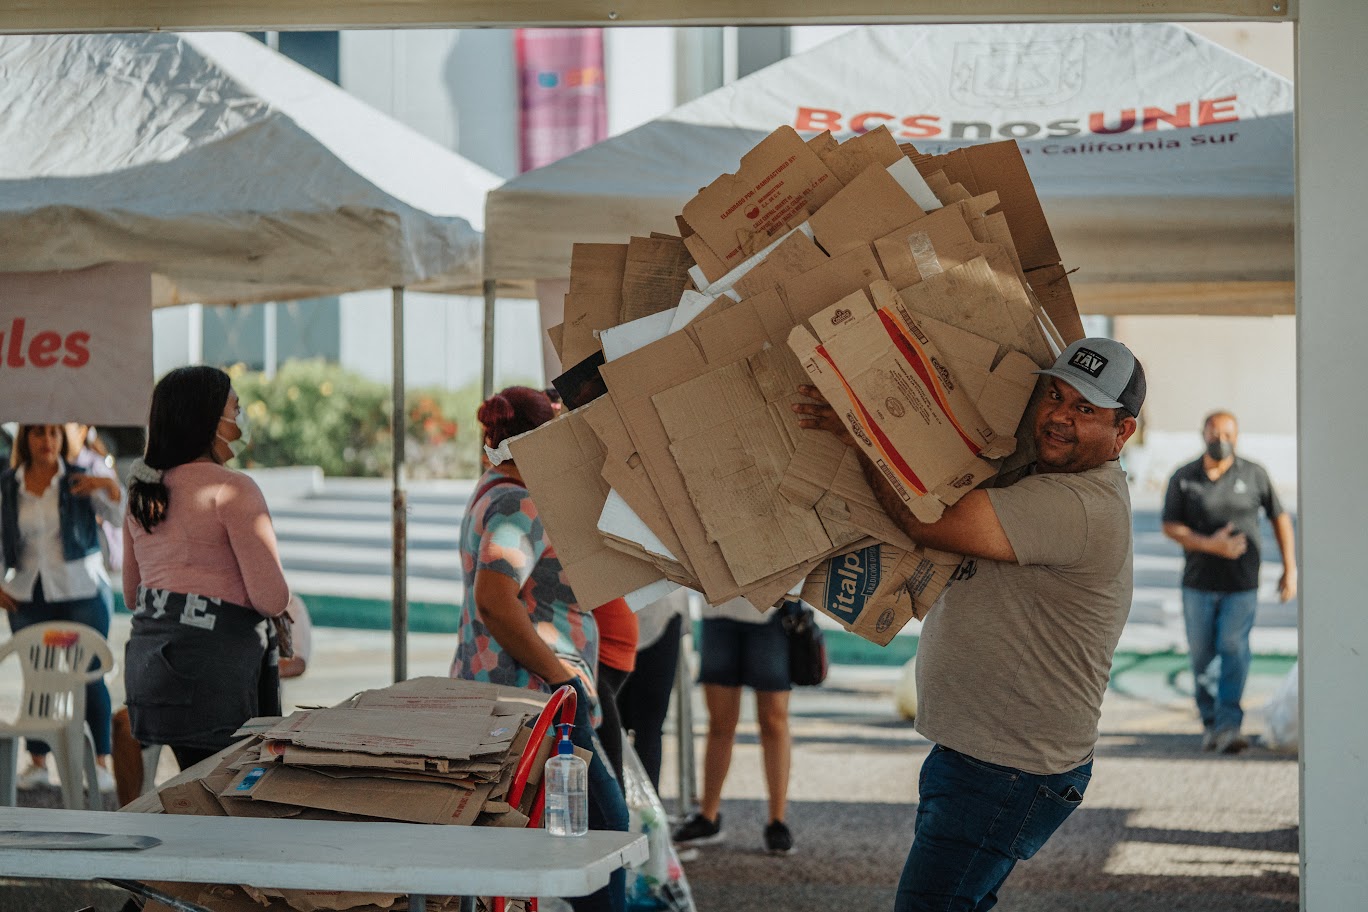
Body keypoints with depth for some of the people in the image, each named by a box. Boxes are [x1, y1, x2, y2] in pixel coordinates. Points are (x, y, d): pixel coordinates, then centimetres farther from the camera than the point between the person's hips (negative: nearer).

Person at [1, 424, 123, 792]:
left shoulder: (80, 481, -2)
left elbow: (122, 517, -7)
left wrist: (111, 486, -25)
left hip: (81, 592, -2)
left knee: (89, 676, -2)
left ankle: (101, 762, 4)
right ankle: (38, 762, 15)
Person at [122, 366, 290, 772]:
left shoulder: (141, 494, 14)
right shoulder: (232, 489, -10)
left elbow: (132, 596, 22)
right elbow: (270, 597, -16)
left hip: (146, 662, 8)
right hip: (216, 663, -8)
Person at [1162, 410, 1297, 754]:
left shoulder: (1253, 474, 0)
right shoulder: (1183, 478, 0)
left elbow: (1280, 519, 8)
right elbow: (1170, 527, -5)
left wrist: (1290, 569, 5)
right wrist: (1210, 545, -20)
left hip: (1242, 583, -1)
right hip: (1199, 581, 1)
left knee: (1234, 648, -14)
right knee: (1201, 654, 5)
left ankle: (1228, 727, -16)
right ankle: (1210, 720, 23)